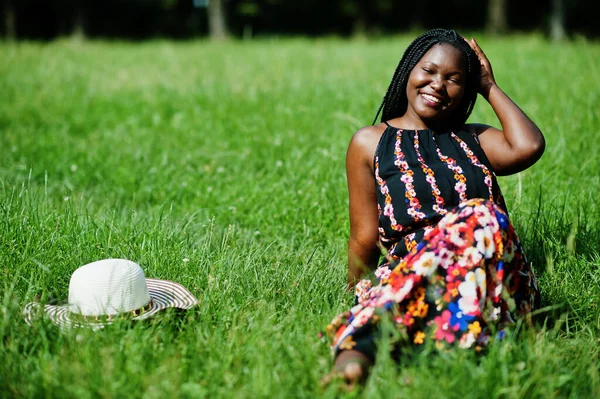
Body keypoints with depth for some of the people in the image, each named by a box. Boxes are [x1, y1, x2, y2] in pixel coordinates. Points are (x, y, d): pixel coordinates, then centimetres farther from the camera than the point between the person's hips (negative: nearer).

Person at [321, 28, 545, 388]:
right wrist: (357, 291, 1)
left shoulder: (474, 140, 25)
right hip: (406, 271, -3)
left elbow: (529, 146, 3)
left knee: (482, 218, -33)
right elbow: (365, 238, 11)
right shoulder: (370, 143, 16)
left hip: (497, 281, 3)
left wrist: (490, 87, 15)